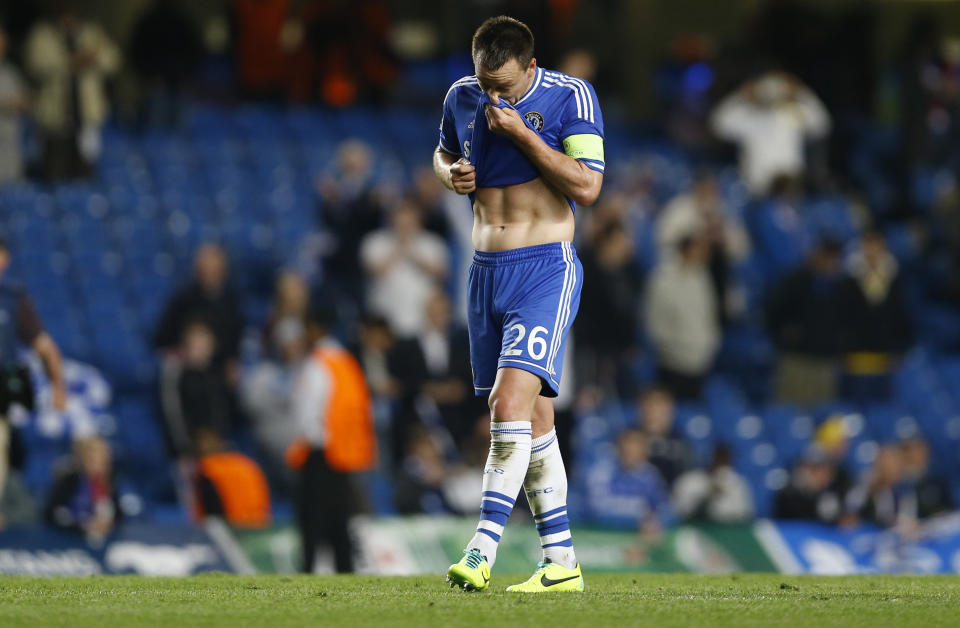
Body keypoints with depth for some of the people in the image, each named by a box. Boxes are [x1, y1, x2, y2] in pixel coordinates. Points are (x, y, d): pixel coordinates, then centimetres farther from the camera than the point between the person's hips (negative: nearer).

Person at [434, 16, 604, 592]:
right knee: (533, 423, 7)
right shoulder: (462, 97, 8)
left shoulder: (570, 96, -8)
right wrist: (452, 173, 2)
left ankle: (483, 548, -23)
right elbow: (444, 154, 26)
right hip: (487, 270, 6)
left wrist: (521, 133, -18)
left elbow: (587, 187, -14)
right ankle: (562, 563, 12)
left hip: (547, 269, -6)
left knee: (511, 403, -20)